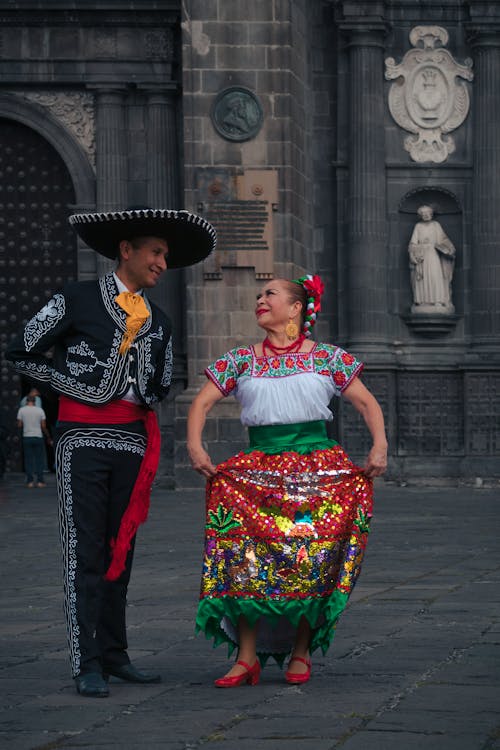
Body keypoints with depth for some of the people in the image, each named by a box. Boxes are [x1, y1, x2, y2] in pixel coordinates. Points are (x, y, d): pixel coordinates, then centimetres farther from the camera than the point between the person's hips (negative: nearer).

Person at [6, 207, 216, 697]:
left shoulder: (157, 322, 15)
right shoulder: (76, 300, -1)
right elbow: (22, 353, 0)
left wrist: (142, 402, 8)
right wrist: (75, 386, -4)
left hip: (132, 439, 6)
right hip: (82, 437, -6)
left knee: (120, 549, 9)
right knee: (84, 552, -8)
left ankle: (114, 655, 16)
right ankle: (87, 665, -9)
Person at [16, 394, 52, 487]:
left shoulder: (22, 410, -1)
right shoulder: (40, 410, -1)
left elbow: (19, 425, -1)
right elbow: (44, 426, -2)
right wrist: (48, 437, 10)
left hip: (27, 437, 0)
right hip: (38, 437, 0)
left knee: (28, 459, 5)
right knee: (39, 459, 6)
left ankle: (30, 481, 0)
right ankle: (40, 481, 2)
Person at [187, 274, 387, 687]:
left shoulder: (328, 358, 8)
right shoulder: (241, 360, 13)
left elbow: (367, 403, 9)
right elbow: (201, 403, 10)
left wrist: (380, 446, -6)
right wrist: (195, 446, -7)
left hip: (318, 465, -1)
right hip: (259, 467, 1)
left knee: (310, 559, -8)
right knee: (245, 555, -15)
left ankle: (301, 652, 7)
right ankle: (247, 657, -13)